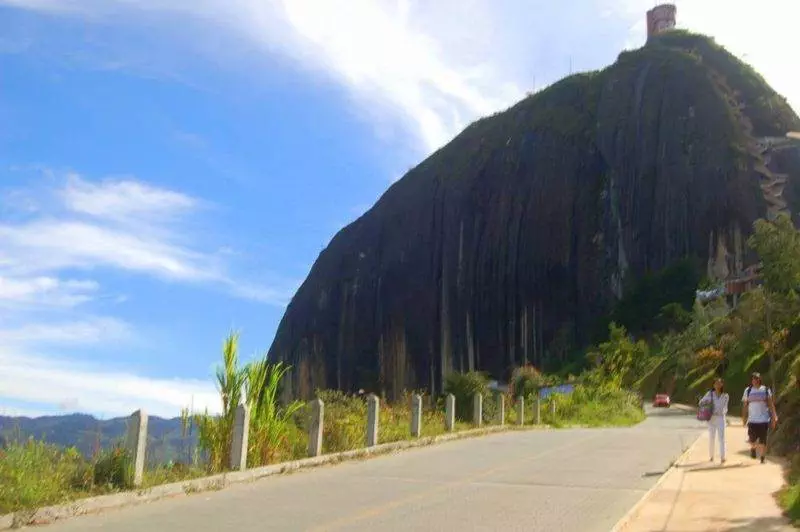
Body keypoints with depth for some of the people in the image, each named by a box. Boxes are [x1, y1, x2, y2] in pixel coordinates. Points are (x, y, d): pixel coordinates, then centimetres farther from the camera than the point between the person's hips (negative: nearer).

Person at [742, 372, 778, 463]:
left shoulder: (766, 390, 3)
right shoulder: (748, 390, 6)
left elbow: (771, 404, 3)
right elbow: (745, 405, 9)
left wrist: (774, 416, -5)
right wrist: (744, 417, 5)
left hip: (764, 419, -1)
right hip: (752, 420, 1)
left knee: (763, 440, -1)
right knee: (752, 440, -3)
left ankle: (762, 458, 11)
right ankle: (753, 449, 30)